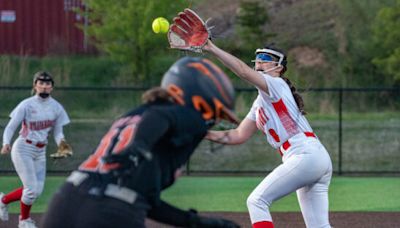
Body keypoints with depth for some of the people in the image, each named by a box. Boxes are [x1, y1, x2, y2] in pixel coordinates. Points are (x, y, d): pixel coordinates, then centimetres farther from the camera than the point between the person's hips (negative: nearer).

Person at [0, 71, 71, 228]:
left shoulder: (56, 107, 3)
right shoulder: (26, 105, -11)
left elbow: (57, 131, 6)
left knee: (37, 190, 4)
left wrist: (61, 141, -17)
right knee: (32, 189, -10)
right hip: (23, 149, -6)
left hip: (40, 152, 6)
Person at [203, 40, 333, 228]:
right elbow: (238, 135, 22)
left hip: (305, 155, -10)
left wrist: (212, 49, -19)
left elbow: (244, 72, -16)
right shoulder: (260, 103, 25)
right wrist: (207, 134, 10)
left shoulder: (277, 84, 0)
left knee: (257, 201, -11)